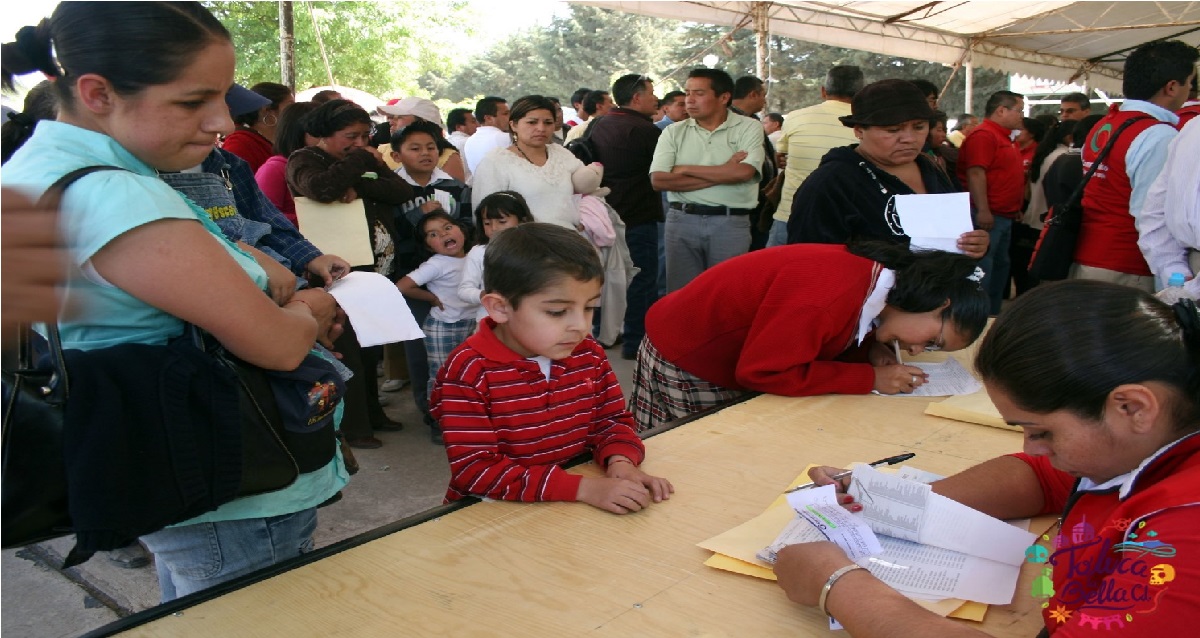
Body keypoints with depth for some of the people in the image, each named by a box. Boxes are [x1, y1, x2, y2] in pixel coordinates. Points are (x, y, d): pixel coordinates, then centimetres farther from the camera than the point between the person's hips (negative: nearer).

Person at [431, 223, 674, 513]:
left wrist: (620, 461, -13)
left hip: (575, 511, 4)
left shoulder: (588, 354, 0)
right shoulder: (469, 372, -17)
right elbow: (474, 470, -21)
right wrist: (583, 488, -27)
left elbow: (611, 419, 10)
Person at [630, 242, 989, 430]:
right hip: (683, 363, -8)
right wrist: (870, 378, -25)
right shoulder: (830, 294, -34)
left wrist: (871, 350, -14)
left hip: (737, 359, 8)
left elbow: (814, 339, 7)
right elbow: (762, 371, -30)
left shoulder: (867, 274, -6)